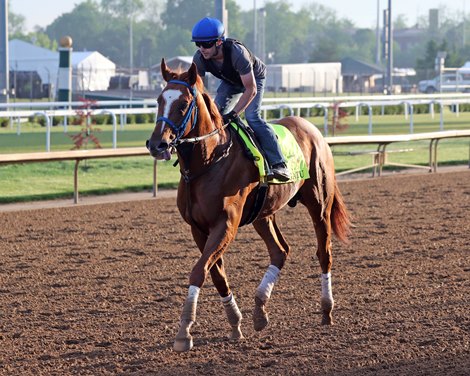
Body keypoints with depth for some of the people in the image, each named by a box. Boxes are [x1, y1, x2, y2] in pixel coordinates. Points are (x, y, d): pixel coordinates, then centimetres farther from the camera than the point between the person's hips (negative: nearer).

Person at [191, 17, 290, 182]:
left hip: (254, 79, -6)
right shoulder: (199, 58, -27)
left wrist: (233, 114, -41)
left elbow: (251, 90, -38)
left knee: (252, 117, -24)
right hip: (230, 82, 6)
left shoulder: (237, 53, -43)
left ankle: (279, 164, -26)